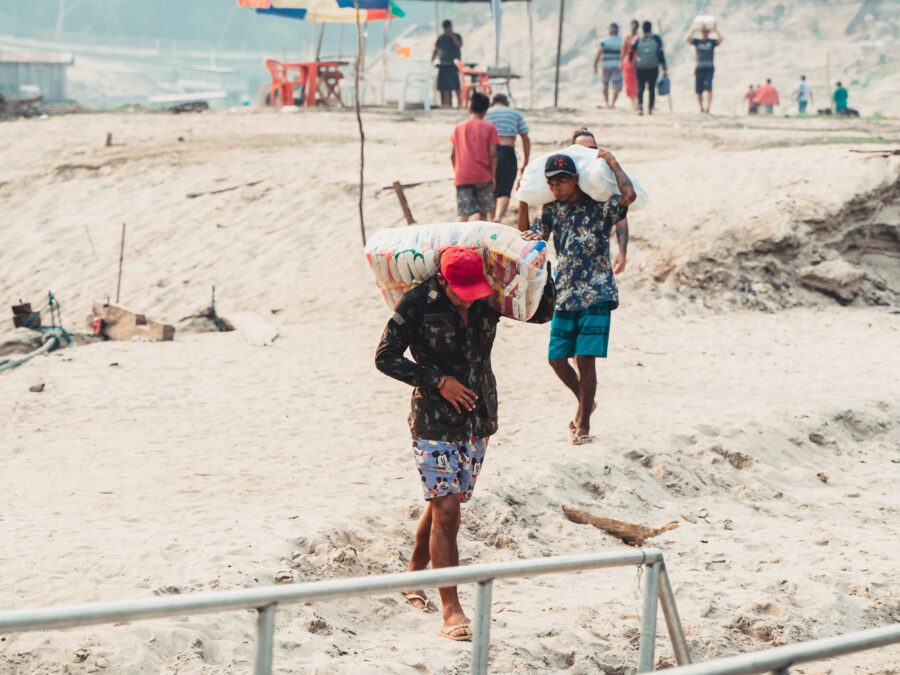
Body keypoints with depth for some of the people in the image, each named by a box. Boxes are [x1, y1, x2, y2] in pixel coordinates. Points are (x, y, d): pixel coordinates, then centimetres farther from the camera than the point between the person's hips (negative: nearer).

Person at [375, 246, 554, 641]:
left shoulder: (490, 299, -1)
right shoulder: (417, 304, -14)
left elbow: (543, 312, 9)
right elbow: (385, 357, -10)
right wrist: (438, 381, -17)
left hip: (478, 418, 5)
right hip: (435, 420, -5)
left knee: (443, 502, 15)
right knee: (446, 509, -10)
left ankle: (414, 574, 36)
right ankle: (451, 611, -11)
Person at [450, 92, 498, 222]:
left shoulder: (459, 127, 7)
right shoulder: (489, 128, -1)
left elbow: (453, 155, 8)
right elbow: (492, 154, -6)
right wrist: (493, 175, 3)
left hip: (462, 177, 1)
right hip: (483, 177, -1)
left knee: (463, 215, -6)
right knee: (483, 212, 14)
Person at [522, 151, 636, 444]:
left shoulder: (599, 207, -7)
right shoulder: (552, 210, 9)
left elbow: (629, 195, -24)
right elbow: (534, 237, 10)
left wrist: (613, 164, -11)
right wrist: (529, 237, -14)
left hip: (595, 296, -5)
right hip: (564, 296, 5)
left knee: (585, 359, -8)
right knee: (557, 358, 5)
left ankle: (583, 424, 4)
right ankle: (585, 403, 30)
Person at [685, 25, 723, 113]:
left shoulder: (712, 42, 7)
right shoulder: (697, 41, 9)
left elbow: (720, 39, -11)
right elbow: (687, 39, -7)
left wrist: (715, 29, -8)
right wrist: (694, 29, -9)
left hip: (709, 69, -2)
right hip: (699, 69, 2)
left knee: (708, 89, -15)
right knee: (698, 91, 3)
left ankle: (707, 108, -18)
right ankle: (701, 108, 19)